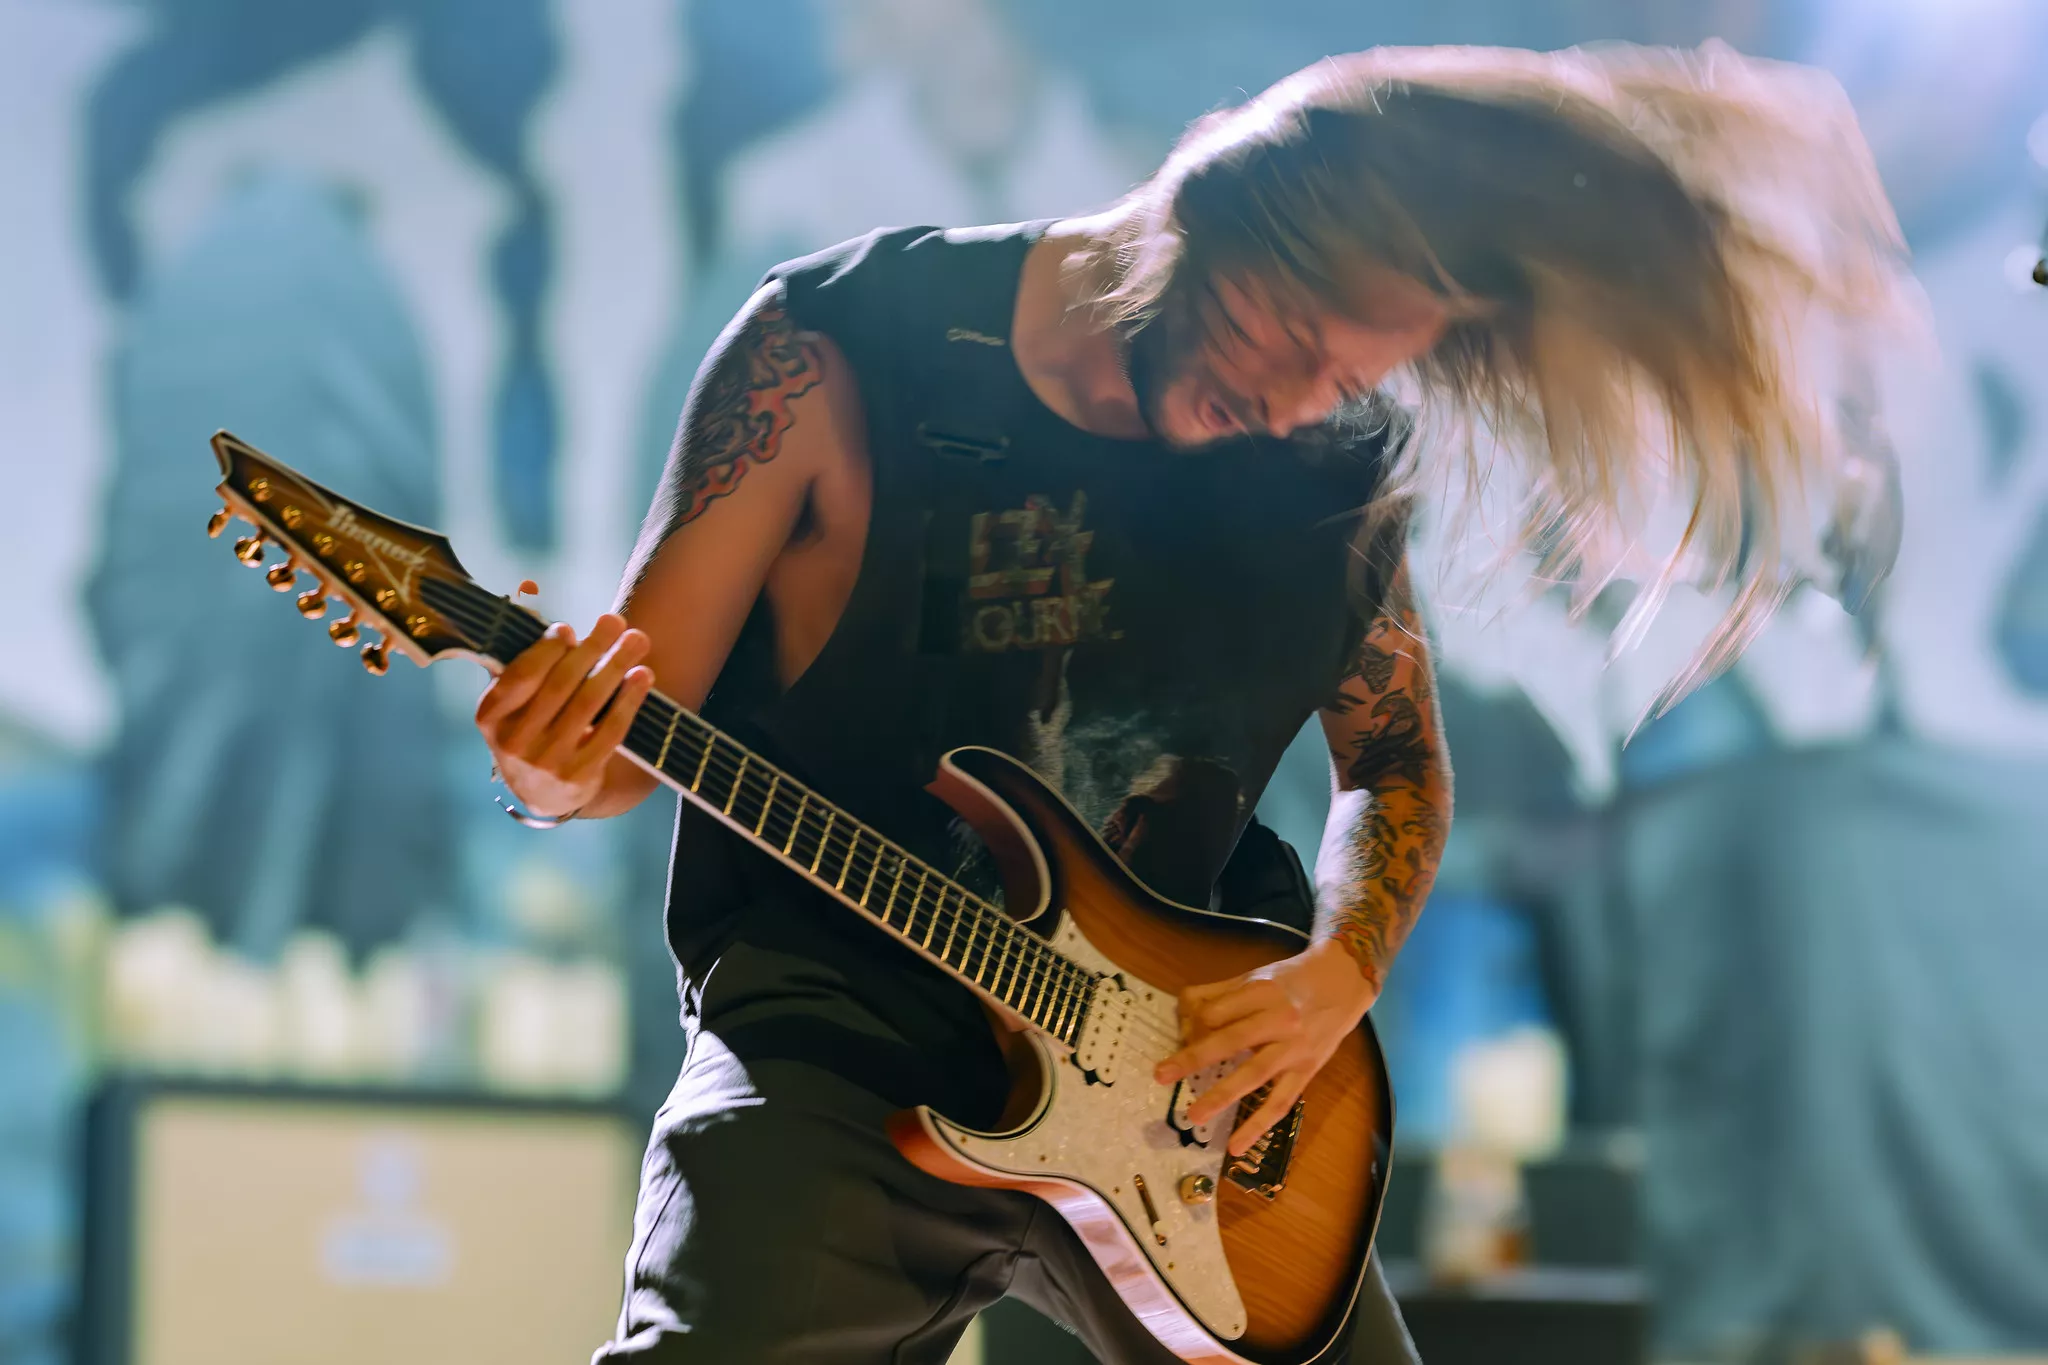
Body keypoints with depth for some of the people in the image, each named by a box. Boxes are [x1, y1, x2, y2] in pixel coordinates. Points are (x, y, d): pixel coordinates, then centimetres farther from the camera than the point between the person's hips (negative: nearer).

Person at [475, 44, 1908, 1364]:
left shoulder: (1331, 463, 1)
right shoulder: (837, 352, -10)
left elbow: (1397, 763, 17)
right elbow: (642, 715, -7)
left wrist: (1338, 976, -1)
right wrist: (563, 769, -30)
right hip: (838, 1048, -4)